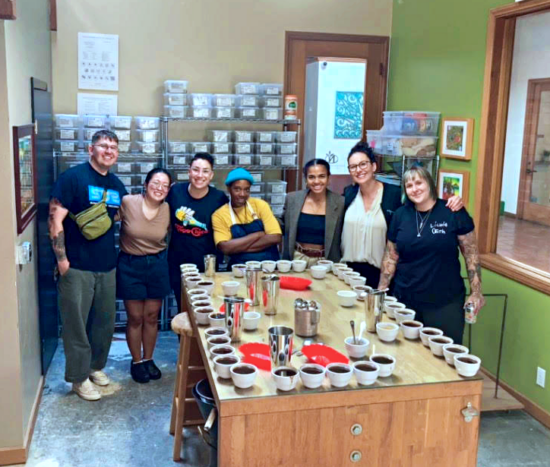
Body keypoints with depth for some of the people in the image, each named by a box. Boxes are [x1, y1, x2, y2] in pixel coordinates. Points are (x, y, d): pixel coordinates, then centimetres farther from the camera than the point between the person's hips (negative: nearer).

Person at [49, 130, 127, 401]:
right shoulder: (72, 177, -10)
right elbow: (55, 220, -13)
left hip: (107, 266, 6)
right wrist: (61, 259, -16)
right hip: (77, 267, -6)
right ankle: (79, 377, 18)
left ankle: (96, 365, 34)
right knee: (77, 324, 3)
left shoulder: (117, 186, 10)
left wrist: (118, 255, 13)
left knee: (105, 322, 15)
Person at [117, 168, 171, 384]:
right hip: (130, 265, -2)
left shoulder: (168, 210, -5)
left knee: (151, 317, 11)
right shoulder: (127, 202, -14)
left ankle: (148, 359, 30)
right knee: (135, 318, 6)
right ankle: (136, 361, 25)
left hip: (158, 265, 2)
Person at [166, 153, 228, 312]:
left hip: (207, 265, -1)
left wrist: (219, 254, -2)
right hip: (178, 264, 2)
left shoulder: (219, 198, -12)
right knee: (183, 309, 16)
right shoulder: (175, 191, -7)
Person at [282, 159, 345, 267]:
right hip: (298, 258, 2)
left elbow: (342, 240, 1)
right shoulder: (292, 198, -1)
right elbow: (287, 234, 8)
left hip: (325, 261, -1)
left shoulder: (340, 202, -7)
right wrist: (285, 262, 8)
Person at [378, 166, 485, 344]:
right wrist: (381, 291, 6)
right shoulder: (400, 215, 4)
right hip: (406, 301, 3)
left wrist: (475, 293, -5)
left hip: (445, 303, -2)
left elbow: (471, 254, -3)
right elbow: (391, 256, 9)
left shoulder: (454, 214, -6)